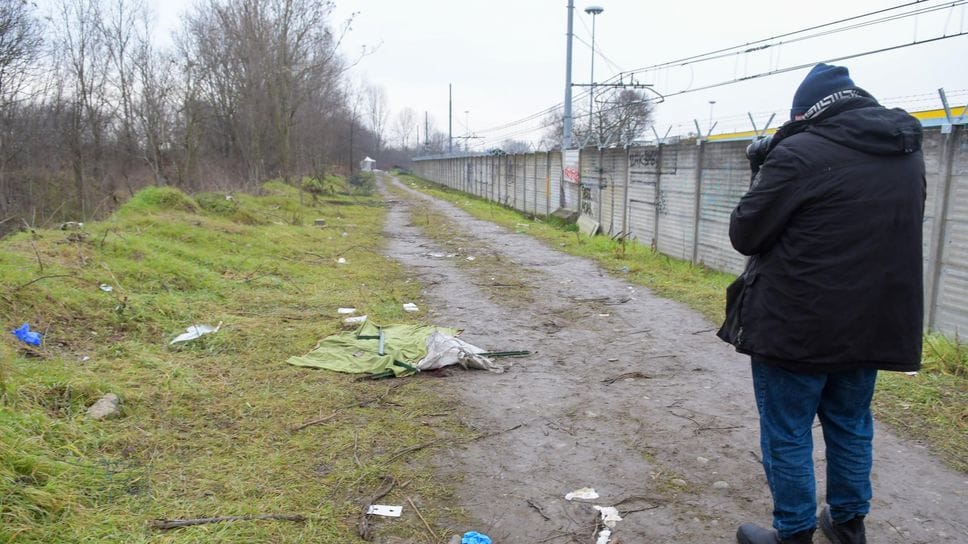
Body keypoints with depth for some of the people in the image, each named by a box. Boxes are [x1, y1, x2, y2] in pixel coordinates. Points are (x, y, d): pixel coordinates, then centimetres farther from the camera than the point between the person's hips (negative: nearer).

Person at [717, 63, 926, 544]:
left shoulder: (800, 153, -17)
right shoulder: (908, 153, 7)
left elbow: (745, 234, -12)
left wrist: (766, 179, 5)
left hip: (798, 325, -7)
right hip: (872, 323, 7)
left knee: (787, 435, 8)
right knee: (851, 428, 22)